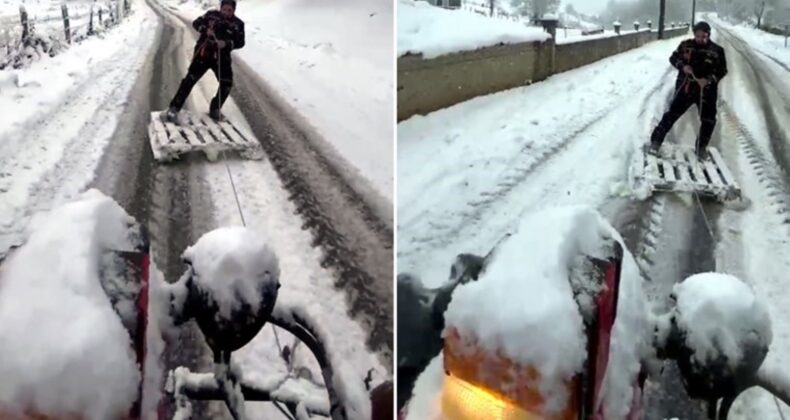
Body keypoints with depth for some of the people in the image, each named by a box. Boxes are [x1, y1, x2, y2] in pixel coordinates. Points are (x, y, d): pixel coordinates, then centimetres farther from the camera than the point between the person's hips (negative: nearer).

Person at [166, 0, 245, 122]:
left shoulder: (238, 24, -2)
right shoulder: (211, 15, -2)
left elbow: (240, 42, -8)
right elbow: (196, 23, -1)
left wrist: (226, 44, -25)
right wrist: (205, 29, -22)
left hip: (222, 57, 2)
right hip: (204, 53, -2)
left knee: (227, 83, -4)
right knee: (190, 79, -8)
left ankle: (215, 109, 17)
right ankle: (174, 108, -2)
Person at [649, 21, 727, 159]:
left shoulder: (717, 51, -4)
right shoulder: (686, 45, -3)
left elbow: (722, 70, -2)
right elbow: (673, 58, 6)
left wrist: (709, 79, -19)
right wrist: (682, 66, -15)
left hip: (707, 90, 1)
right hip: (685, 87, -1)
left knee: (708, 120, 4)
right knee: (672, 114, -4)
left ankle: (701, 147, 23)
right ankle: (656, 141, 5)